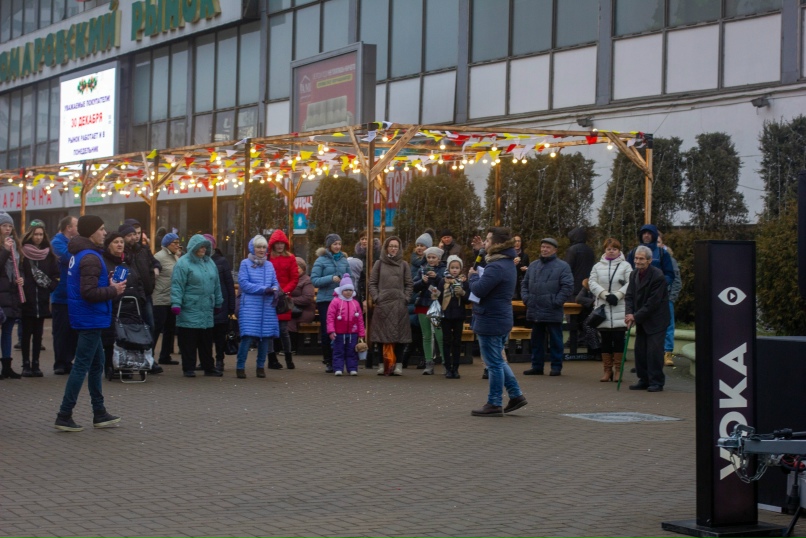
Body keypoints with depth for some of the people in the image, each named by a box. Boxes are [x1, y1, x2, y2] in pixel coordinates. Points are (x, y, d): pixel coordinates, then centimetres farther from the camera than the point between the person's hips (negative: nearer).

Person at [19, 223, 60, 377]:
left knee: (38, 334, 6)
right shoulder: (23, 253, -1)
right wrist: (20, 283, -16)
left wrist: (51, 286, -6)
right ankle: (26, 365, 8)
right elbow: (18, 274, -2)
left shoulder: (49, 254, 9)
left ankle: (35, 364, 12)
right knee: (26, 333, 3)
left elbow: (55, 275, 8)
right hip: (27, 299, -3)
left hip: (42, 300, 3)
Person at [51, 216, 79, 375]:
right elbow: (68, 258, -25)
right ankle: (60, 364, 6)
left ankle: (68, 362, 17)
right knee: (62, 331, -1)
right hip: (61, 296, -7)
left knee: (73, 331, 9)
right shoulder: (57, 242, -9)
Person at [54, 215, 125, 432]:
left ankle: (99, 414, 22)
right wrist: (113, 290, -15)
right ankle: (64, 416, 0)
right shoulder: (91, 258, -20)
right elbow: (89, 293, -26)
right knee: (81, 367, -5)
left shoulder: (79, 254, 11)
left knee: (97, 365, 16)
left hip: (87, 318, 10)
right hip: (91, 318, -10)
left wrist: (107, 284, 8)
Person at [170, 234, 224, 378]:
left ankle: (209, 367, 18)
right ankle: (189, 368, 6)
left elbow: (216, 285, 21)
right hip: (189, 310, -6)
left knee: (206, 341, 11)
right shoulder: (183, 263, -7)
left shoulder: (210, 262, 15)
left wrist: (218, 302, 20)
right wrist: (176, 303, -19)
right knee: (189, 341, -2)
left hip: (207, 311, 6)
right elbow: (177, 285, -12)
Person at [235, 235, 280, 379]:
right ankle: (240, 367, -2)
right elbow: (243, 283, -8)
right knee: (248, 337, -11)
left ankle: (261, 367, 16)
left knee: (266, 337, 4)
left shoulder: (269, 265, 14)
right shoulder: (245, 263, 1)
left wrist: (275, 291, -14)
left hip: (267, 307, 5)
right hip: (250, 306, -5)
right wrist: (264, 289, -16)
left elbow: (275, 283, 11)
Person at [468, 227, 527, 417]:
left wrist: (473, 276, -8)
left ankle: (494, 404, 5)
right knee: (498, 360, 20)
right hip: (502, 318, 10)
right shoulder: (508, 264, 12)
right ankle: (516, 395, 21)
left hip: (490, 321, -10)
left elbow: (479, 289, -26)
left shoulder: (496, 267, -22)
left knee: (494, 363, -2)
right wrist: (476, 276, 4)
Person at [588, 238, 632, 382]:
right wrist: (605, 294, -12)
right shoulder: (598, 267, 11)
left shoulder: (626, 266, 4)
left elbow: (630, 284, -5)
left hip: (620, 309, -2)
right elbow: (592, 283, 1)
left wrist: (617, 295, -16)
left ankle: (618, 370, 5)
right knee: (605, 340, 5)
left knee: (618, 339, -2)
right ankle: (607, 370, 12)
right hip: (603, 308, 2)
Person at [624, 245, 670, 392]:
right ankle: (644, 380, 16)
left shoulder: (657, 276, -19)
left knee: (654, 350, -9)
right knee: (640, 350, 7)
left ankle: (656, 382, -1)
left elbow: (653, 303, -20)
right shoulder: (634, 274, 5)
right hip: (641, 320, 7)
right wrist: (629, 314, -12)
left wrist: (636, 316, -19)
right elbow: (629, 296, 5)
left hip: (656, 320, -7)